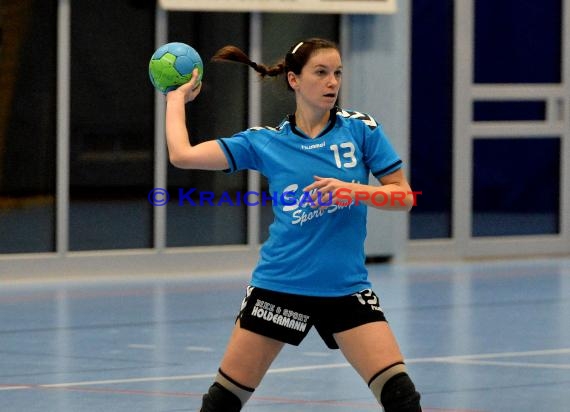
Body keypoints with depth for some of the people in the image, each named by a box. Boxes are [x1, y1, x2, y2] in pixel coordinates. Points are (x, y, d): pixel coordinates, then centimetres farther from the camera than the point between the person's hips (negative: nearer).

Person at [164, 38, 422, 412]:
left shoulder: (361, 129, 0)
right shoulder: (265, 142, 1)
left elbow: (404, 196, -1)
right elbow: (182, 155, -3)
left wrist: (353, 191, -16)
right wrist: (177, 99, 9)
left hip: (346, 289, 0)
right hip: (278, 286, 1)